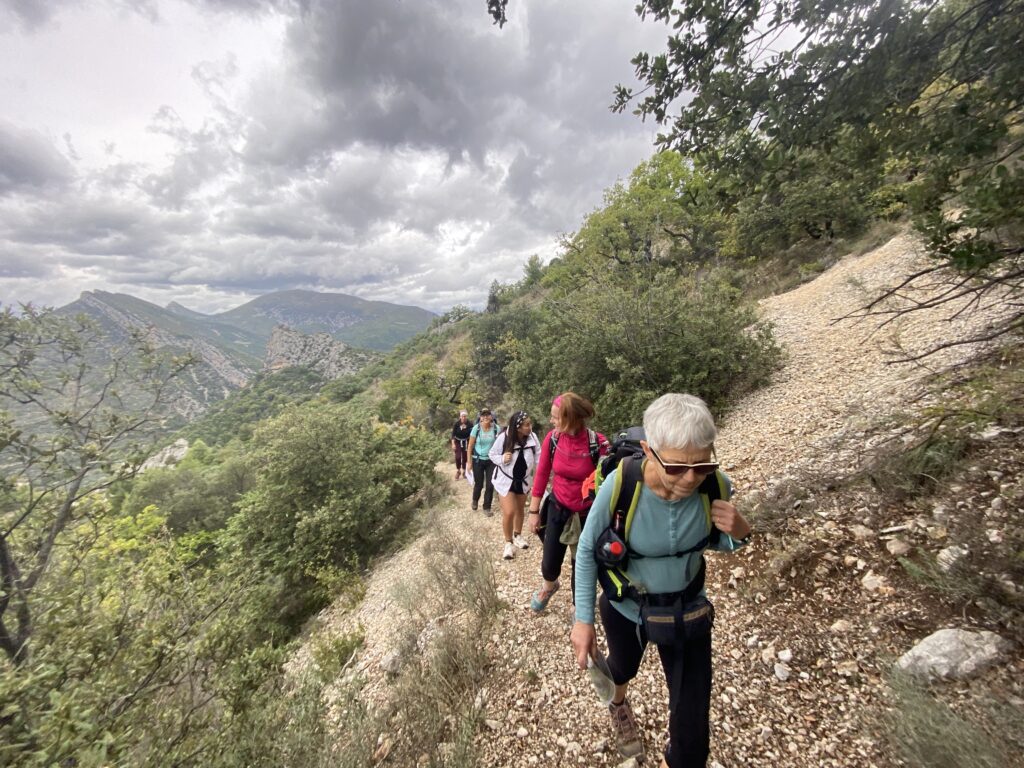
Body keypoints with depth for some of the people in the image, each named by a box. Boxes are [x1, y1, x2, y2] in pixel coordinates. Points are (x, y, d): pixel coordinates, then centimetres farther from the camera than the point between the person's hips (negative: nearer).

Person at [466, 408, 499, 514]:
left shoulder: (496, 428, -9)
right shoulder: (476, 428, -12)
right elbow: (470, 446, -5)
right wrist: (469, 462, -4)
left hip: (491, 461, 1)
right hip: (478, 460, -1)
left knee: (490, 485, 1)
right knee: (479, 484, 12)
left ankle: (487, 507, 23)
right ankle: (475, 501, 44)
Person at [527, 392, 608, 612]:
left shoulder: (598, 443, -23)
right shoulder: (552, 438, -14)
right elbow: (541, 475, -4)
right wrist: (534, 511, 2)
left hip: (588, 513, -2)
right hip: (558, 508, 2)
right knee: (549, 564, 13)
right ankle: (549, 585, 50)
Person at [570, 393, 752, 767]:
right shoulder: (619, 485, -36)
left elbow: (713, 542, -4)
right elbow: (587, 550, -18)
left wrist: (739, 532, -26)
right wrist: (583, 619, -15)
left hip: (688, 608, 1)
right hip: (626, 607, 0)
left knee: (692, 730, 10)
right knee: (623, 667, 32)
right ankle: (618, 704, 71)